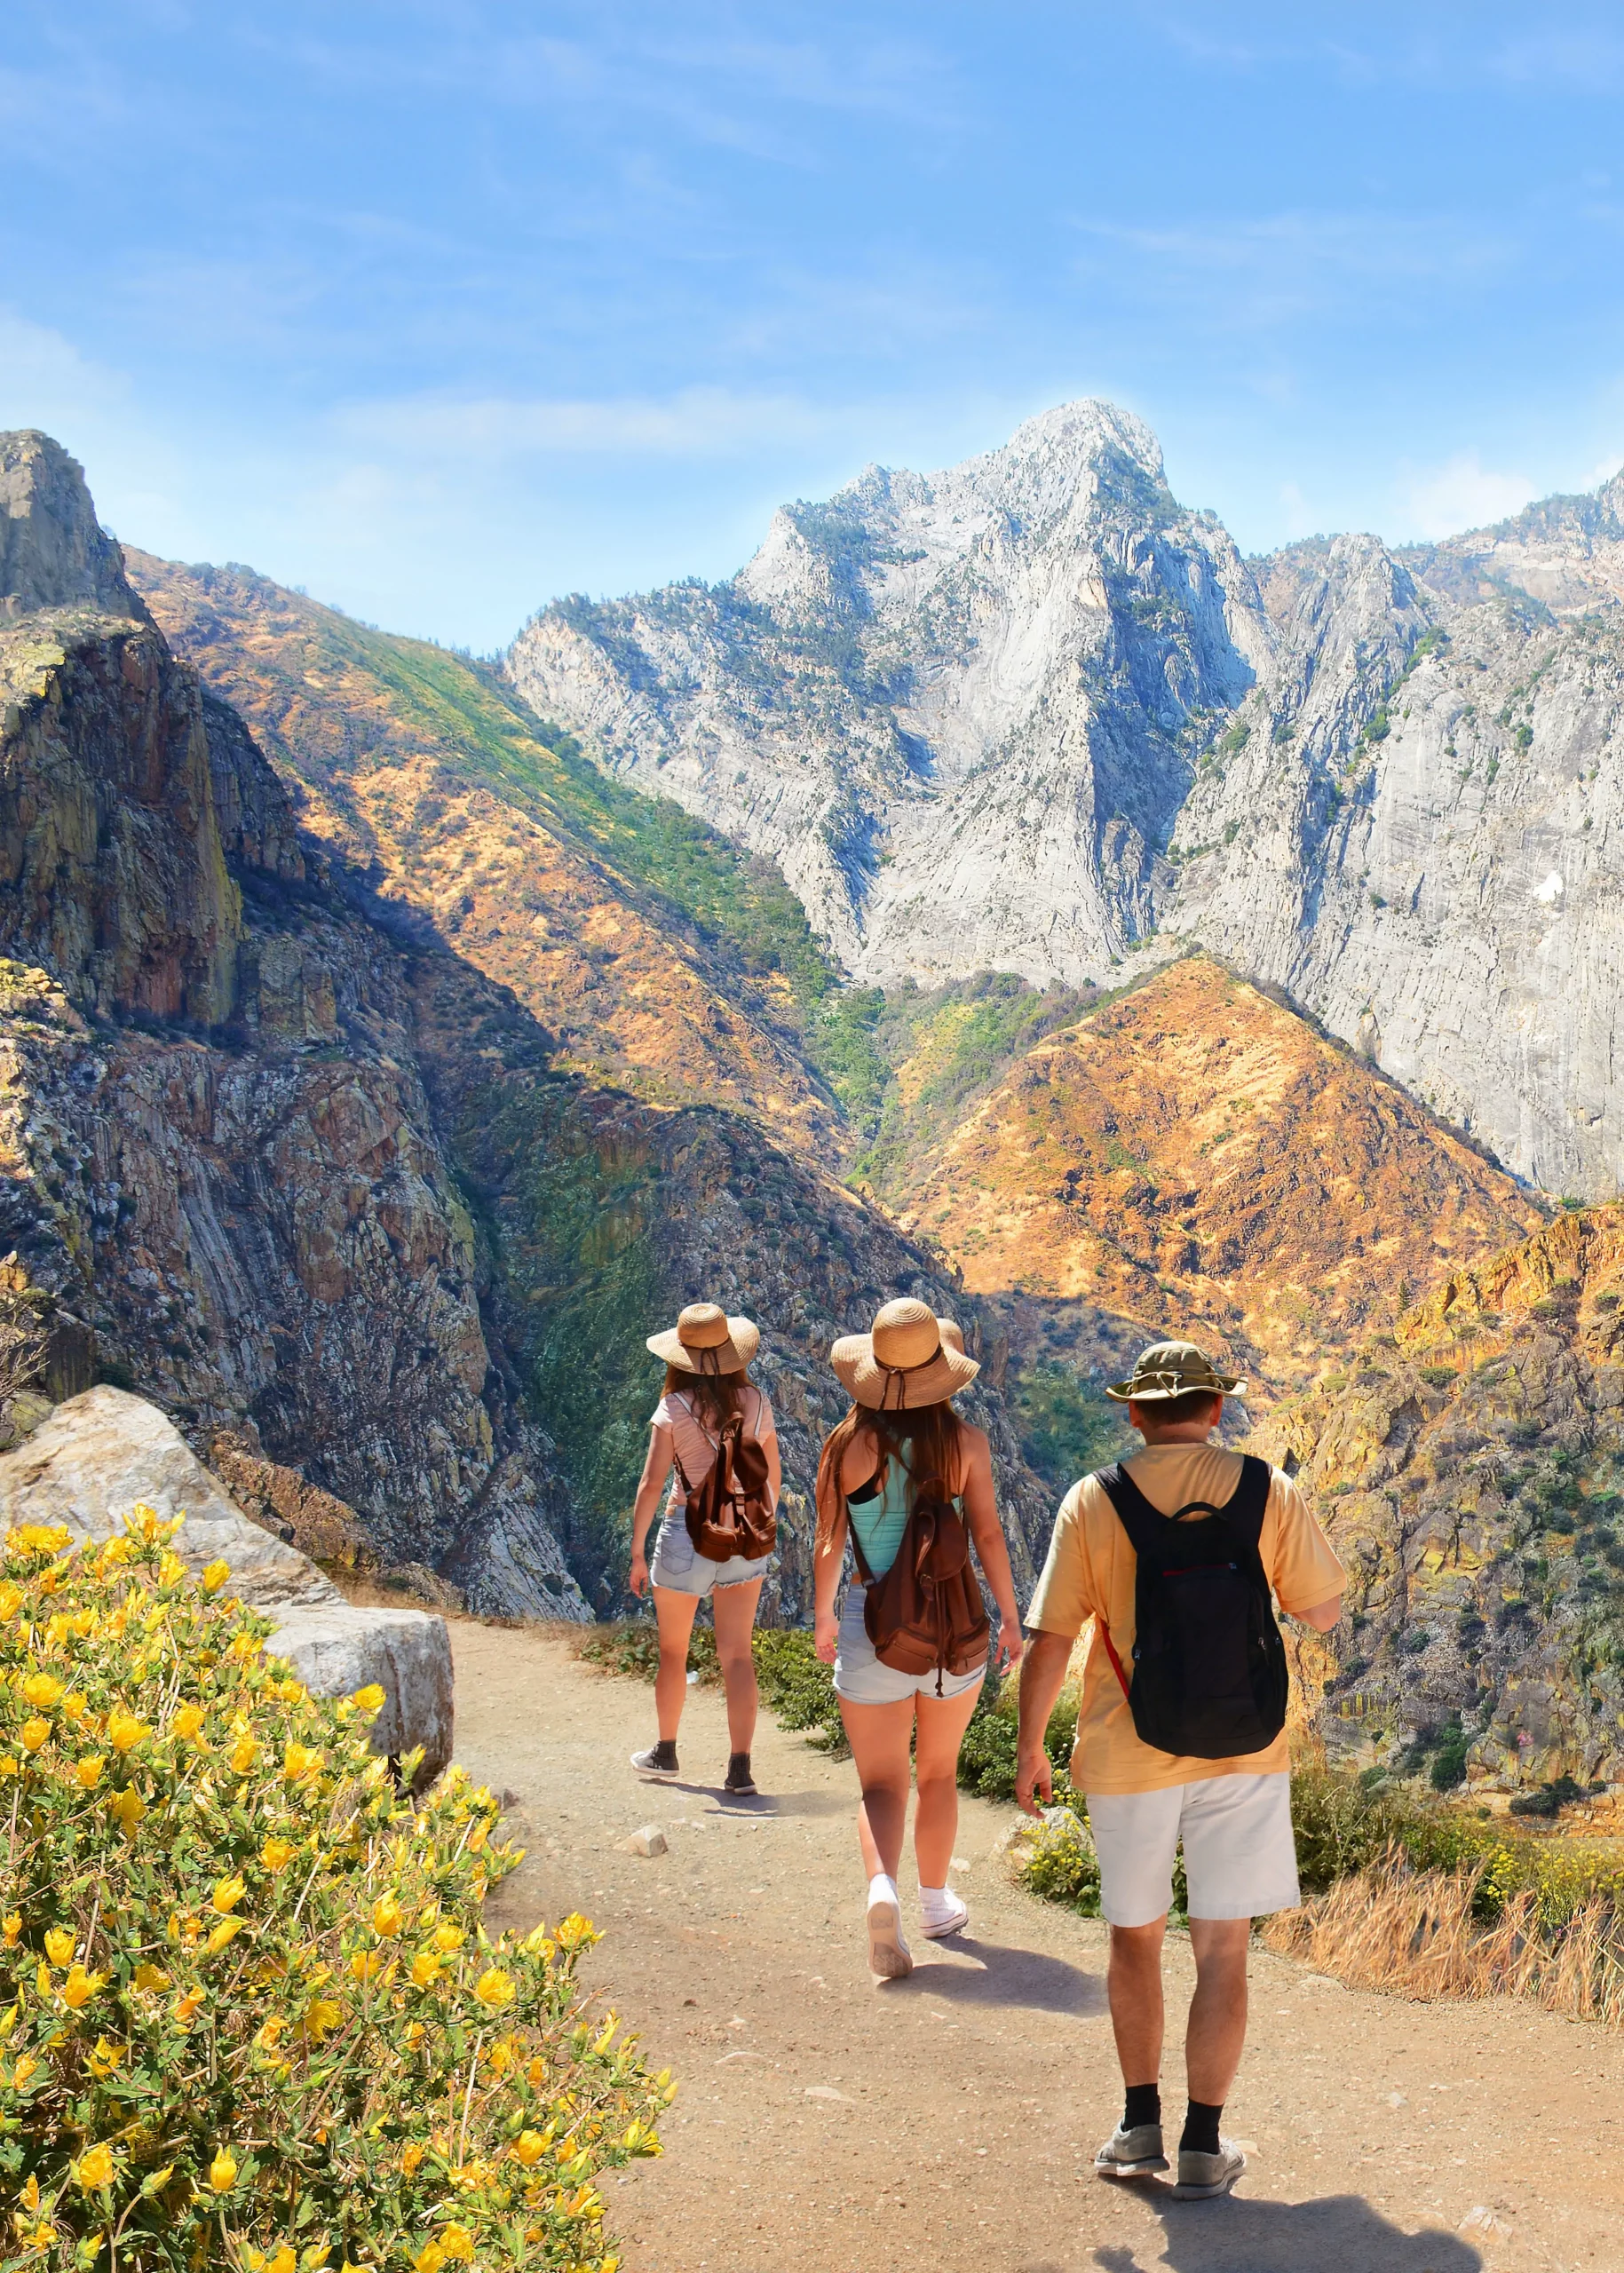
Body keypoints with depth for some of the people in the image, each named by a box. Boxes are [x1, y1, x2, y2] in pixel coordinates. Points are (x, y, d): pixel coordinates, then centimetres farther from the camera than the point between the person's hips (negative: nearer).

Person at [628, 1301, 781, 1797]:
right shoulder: (756, 1402, 1)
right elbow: (773, 1473, 12)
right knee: (737, 1654, 4)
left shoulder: (674, 1409, -11)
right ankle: (740, 1770, -1)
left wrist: (637, 1553, -5)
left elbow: (652, 1484, -13)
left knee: (673, 1651, 16)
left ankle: (665, 1752, 31)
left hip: (688, 1533, -3)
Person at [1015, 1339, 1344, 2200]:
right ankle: (1202, 2146, 13)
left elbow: (1047, 1645, -8)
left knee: (1134, 1936, 18)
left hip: (1128, 1760, 0)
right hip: (1242, 1756, 0)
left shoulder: (1093, 1500, -9)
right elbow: (1323, 1611, 4)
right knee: (1222, 1953, 9)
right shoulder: (1270, 1493, -6)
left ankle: (1140, 2126, 25)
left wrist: (1029, 1750, 4)